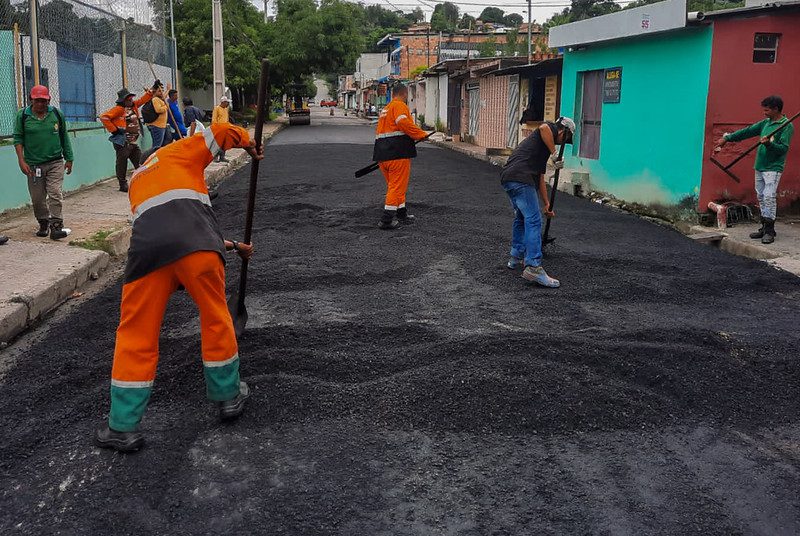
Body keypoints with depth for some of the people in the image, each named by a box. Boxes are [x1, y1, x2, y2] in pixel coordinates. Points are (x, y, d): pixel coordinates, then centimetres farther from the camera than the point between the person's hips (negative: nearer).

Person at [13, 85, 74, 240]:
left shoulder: (57, 114, 4)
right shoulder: (22, 116, 0)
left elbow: (64, 138, 11)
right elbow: (18, 139, 2)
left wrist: (69, 159, 11)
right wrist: (21, 161, -8)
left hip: (55, 163, 0)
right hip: (33, 165, 1)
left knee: (55, 194, -10)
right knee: (37, 198, 7)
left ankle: (56, 226, -11)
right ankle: (43, 223, 24)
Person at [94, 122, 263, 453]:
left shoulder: (137, 180, 41)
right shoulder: (178, 150, 29)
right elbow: (225, 132, 20)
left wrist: (231, 246, 48)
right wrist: (250, 148, 41)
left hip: (148, 248, 3)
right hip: (197, 246, -3)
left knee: (136, 334, 10)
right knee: (215, 318, 16)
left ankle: (123, 428, 15)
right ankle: (228, 397, 31)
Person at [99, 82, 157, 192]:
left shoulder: (133, 106, 12)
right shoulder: (119, 109, -11)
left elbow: (143, 99, 20)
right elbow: (104, 117, -17)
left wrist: (153, 88, 15)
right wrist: (114, 130, -14)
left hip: (133, 142, 8)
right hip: (123, 142, -8)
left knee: (140, 162, 9)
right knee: (122, 163, 0)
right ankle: (123, 185, 6)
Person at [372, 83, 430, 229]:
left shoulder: (385, 109, 25)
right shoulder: (399, 105, -6)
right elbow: (404, 123, -23)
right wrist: (421, 134, -16)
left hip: (382, 153, 9)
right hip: (398, 153, -9)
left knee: (394, 185, 19)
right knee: (397, 186, -5)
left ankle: (402, 213, 30)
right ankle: (387, 219, -6)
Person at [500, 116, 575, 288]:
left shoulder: (544, 146, 34)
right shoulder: (551, 129, 10)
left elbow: (540, 177, 37)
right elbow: (543, 127, -18)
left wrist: (546, 204, 39)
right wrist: (555, 155, -11)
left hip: (508, 178, 10)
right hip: (520, 178, -10)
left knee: (521, 217, 26)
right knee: (533, 220, -12)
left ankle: (517, 257, 35)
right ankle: (533, 268, -18)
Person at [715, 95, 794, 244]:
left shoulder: (787, 126, -8)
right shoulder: (765, 123, 13)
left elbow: (784, 148, -15)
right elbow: (747, 132, 17)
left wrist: (769, 144, -31)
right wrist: (727, 138, 16)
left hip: (773, 168, -7)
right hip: (759, 166, 7)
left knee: (769, 197, -14)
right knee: (761, 197, 9)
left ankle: (770, 231, -9)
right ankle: (764, 227, 16)